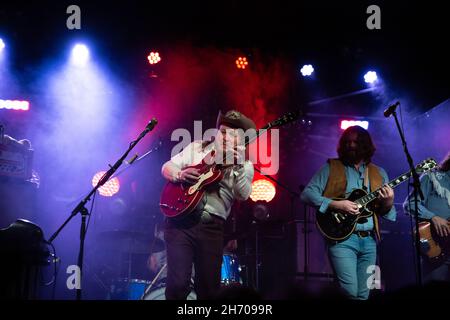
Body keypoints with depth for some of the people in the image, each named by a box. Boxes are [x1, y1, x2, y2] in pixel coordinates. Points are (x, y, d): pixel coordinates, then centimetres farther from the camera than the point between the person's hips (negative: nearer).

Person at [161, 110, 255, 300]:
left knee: (209, 288, 4)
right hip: (181, 220, -1)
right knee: (178, 284, -12)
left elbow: (243, 195, -9)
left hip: (212, 227, 1)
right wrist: (180, 175, -12)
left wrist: (238, 166, -22)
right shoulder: (196, 148, 10)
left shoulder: (244, 165, 8)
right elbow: (167, 168, 9)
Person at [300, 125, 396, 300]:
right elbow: (307, 194, -5)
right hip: (342, 238, -4)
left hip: (369, 240, 4)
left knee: (363, 295, 7)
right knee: (350, 292, -17)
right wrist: (336, 204, -16)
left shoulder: (379, 174, 15)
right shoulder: (330, 168, 4)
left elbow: (386, 213, 15)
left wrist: (388, 203, -9)